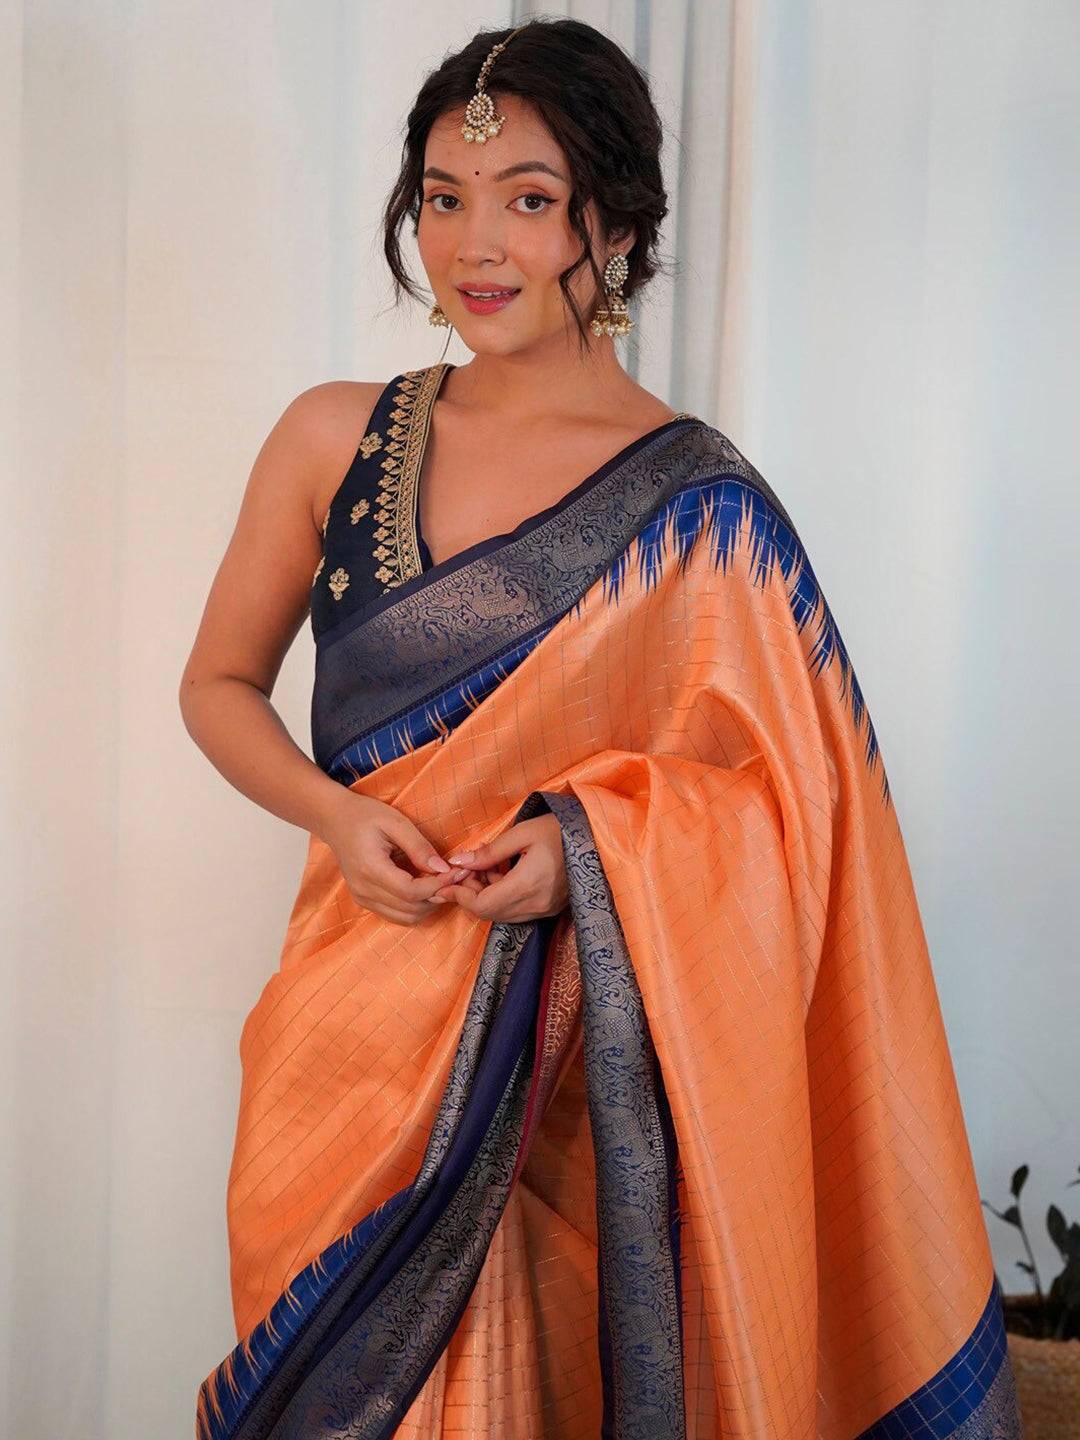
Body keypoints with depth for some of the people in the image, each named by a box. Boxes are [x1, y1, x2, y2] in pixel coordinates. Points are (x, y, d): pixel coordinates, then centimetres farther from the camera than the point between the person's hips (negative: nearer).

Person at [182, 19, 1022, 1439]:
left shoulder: (694, 505, -8)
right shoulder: (334, 439, 2)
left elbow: (788, 789, -2)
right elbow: (220, 683, 10)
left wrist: (592, 843, -19)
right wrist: (337, 815, -8)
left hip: (572, 1045, -3)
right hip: (358, 996, 3)